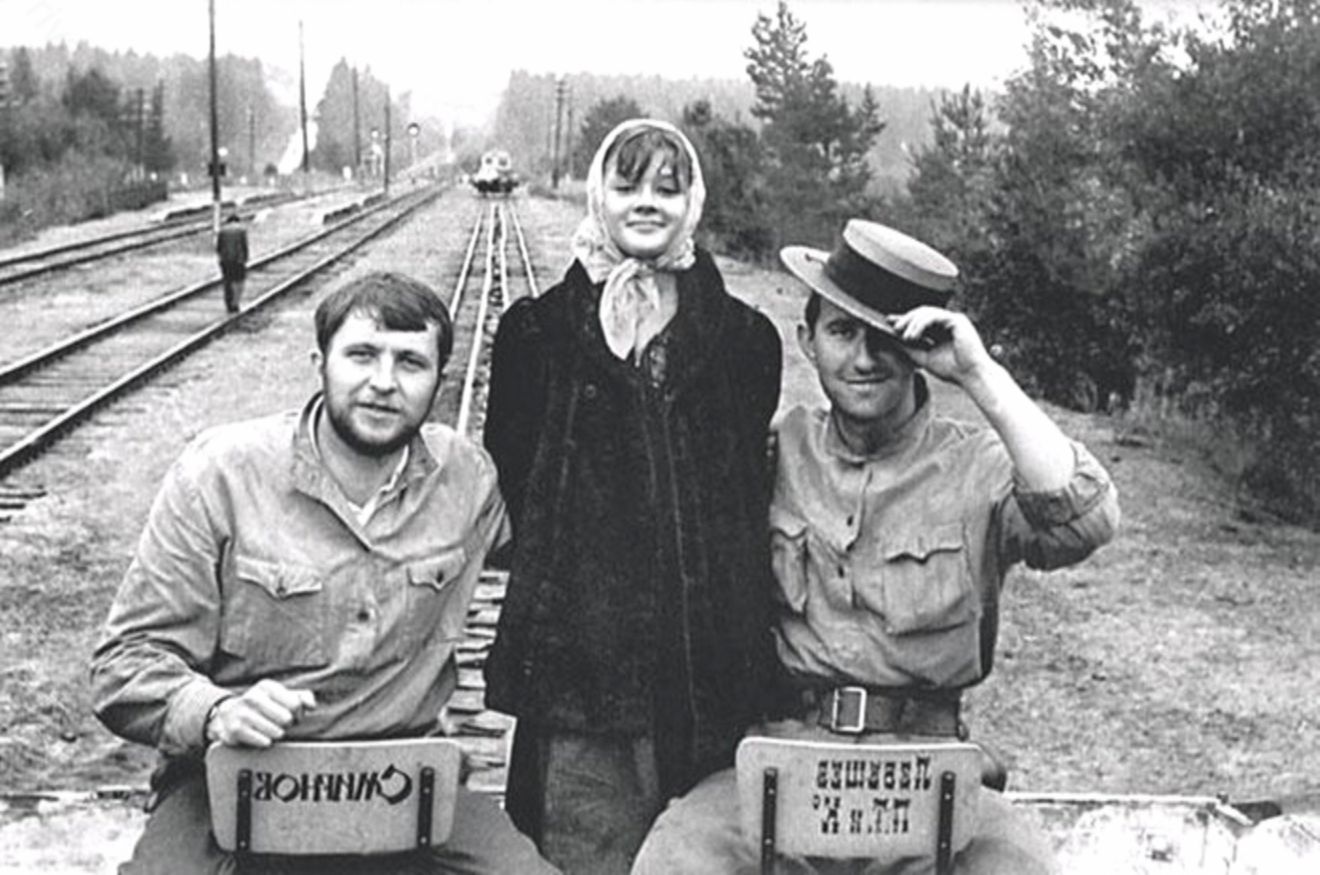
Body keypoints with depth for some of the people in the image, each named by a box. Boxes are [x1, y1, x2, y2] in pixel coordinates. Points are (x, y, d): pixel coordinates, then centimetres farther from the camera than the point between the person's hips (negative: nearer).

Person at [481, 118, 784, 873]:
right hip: (580, 675, -1)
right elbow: (515, 481, 5)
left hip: (715, 671, 1)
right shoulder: (537, 330, 7)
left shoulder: (743, 337, 9)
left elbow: (749, 496, 13)